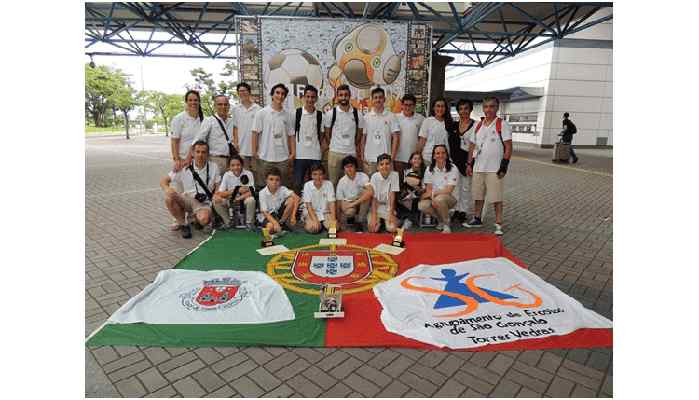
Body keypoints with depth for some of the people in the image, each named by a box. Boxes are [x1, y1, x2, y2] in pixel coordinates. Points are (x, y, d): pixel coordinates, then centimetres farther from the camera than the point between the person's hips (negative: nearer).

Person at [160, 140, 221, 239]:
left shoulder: (213, 167, 2)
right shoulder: (185, 167, -1)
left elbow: (218, 186, 5)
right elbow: (164, 181, 0)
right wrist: (167, 189, -24)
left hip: (203, 203, -1)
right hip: (186, 199, 2)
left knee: (204, 219, -34)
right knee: (170, 196, -30)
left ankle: (197, 220, 8)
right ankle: (183, 225, -8)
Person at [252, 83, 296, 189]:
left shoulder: (287, 115, 7)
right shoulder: (262, 113, 0)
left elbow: (291, 136, 8)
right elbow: (255, 133, -1)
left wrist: (293, 153, 1)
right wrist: (254, 152, -5)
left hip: (283, 158, 2)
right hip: (265, 157, -2)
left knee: (283, 186, 9)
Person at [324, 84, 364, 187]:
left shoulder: (357, 114, 1)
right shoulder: (331, 113, -2)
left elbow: (359, 134, 12)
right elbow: (327, 134, 6)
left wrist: (354, 146, 13)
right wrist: (333, 146, 9)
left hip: (351, 153, 2)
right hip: (335, 152, -1)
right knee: (333, 182, 6)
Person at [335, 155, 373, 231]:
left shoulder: (363, 176, -18)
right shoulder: (342, 181, -11)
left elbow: (371, 192, -36)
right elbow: (339, 201, -7)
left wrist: (354, 203, -38)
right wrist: (340, 221, -12)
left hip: (362, 203, 1)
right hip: (348, 203, -1)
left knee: (366, 192, -31)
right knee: (349, 212, -37)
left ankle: (361, 220, -16)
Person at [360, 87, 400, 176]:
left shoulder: (391, 116, 1)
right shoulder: (366, 117, 5)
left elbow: (396, 137, 0)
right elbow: (363, 137, 7)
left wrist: (392, 156, -7)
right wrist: (362, 156, 1)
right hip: (369, 159, 1)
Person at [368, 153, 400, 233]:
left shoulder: (394, 175, -12)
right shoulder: (374, 176, -11)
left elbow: (392, 195, -11)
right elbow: (373, 197, -12)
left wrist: (391, 213, -17)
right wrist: (373, 216, -20)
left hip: (389, 207, 0)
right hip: (376, 206, 0)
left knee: (392, 229, -20)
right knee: (373, 229, -19)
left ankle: (385, 221, 12)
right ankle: (379, 222, 13)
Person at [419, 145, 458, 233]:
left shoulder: (453, 169, -9)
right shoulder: (430, 169, 1)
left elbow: (448, 190, -15)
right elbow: (428, 189, -2)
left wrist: (432, 193, -18)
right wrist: (432, 198, -22)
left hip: (448, 198, -3)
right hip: (433, 198, 3)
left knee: (439, 199, -38)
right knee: (422, 205, -28)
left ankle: (446, 225, -11)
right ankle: (440, 220, 3)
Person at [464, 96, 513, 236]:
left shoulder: (502, 124, -4)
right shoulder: (478, 125, 12)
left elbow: (508, 147, -7)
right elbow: (472, 146, 15)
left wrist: (504, 165, -13)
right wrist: (469, 164, 10)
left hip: (494, 169, -5)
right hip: (478, 167, 5)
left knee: (496, 198, -2)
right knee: (478, 195, 14)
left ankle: (498, 224, 6)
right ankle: (477, 219, 29)